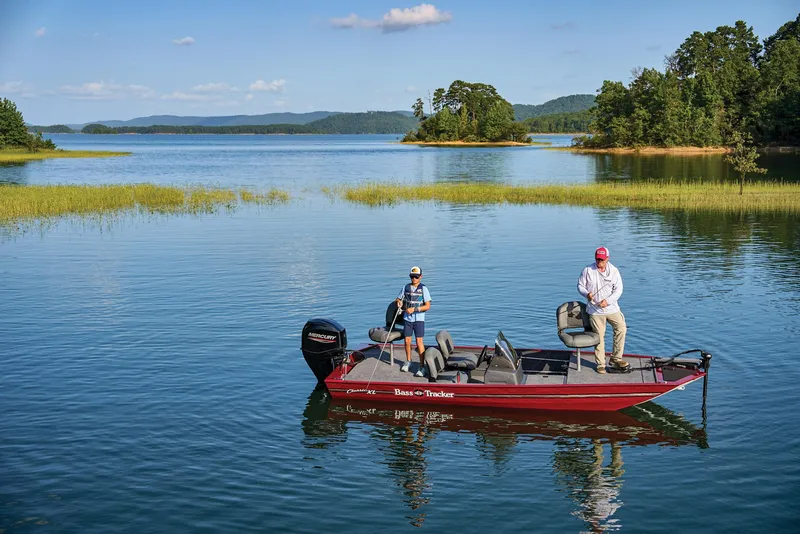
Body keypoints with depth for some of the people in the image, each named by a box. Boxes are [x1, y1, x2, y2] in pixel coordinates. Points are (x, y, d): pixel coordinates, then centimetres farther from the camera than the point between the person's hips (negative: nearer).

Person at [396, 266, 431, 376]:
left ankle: (422, 366, -4)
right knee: (407, 341, 9)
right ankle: (408, 362, 30)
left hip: (419, 319, -3)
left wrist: (414, 309, -18)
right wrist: (399, 303, -11)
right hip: (407, 318, 3)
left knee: (419, 341, -7)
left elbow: (428, 306, -9)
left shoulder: (423, 289, -5)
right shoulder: (405, 287, 4)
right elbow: (399, 299, 13)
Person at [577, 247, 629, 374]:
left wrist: (608, 301, -19)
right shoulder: (587, 270, -2)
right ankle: (600, 364, 12)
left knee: (621, 328, -10)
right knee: (599, 336, 1)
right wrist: (587, 294, -18)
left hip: (611, 308, 1)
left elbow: (618, 290, -4)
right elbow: (580, 286, 4)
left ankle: (616, 358, 4)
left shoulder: (614, 271, -1)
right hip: (595, 310, -1)